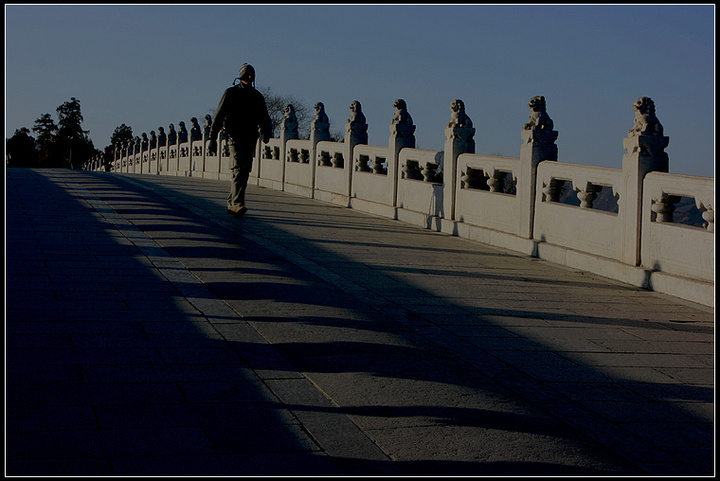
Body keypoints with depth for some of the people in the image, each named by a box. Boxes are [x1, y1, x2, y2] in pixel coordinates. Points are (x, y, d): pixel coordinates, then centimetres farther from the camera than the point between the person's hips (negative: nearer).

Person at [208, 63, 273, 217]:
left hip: (250, 139, 5)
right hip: (235, 138, -5)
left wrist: (266, 134, 0)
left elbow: (264, 118, 18)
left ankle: (231, 204, 12)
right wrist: (213, 139, -5)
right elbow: (219, 116, 0)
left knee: (244, 173, 3)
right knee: (239, 170, -17)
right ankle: (237, 204, -26)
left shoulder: (257, 97, 15)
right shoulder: (231, 93, 3)